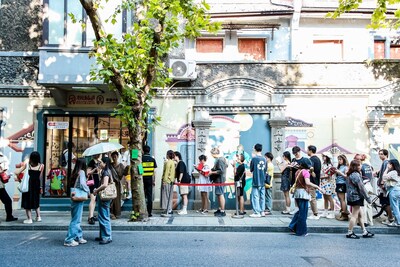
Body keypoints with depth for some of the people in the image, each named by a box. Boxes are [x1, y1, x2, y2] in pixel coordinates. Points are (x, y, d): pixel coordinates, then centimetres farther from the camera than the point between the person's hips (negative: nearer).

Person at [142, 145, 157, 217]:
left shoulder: (141, 159, -5)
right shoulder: (152, 159, 3)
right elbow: (154, 171, 2)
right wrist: (154, 180, 8)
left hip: (143, 179, -2)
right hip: (149, 179, 2)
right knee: (149, 196, 6)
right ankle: (149, 212, 7)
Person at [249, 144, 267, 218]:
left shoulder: (254, 158, -11)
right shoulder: (264, 159, 3)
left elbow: (251, 169, -3)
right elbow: (265, 169, 12)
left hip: (256, 181, -5)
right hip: (263, 181, 5)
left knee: (255, 196, 0)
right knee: (262, 196, 12)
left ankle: (257, 212, 0)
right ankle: (262, 211, 17)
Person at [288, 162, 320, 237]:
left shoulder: (298, 171, 12)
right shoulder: (305, 172, -11)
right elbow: (307, 183, -25)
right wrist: (317, 187, -20)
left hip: (297, 192, 8)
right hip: (303, 192, -8)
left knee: (300, 210, 21)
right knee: (303, 213, 2)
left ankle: (293, 226, 17)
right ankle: (301, 232, 9)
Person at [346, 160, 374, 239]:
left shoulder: (350, 174, 11)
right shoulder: (356, 175, -19)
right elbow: (361, 187, -18)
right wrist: (368, 198, -11)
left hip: (351, 197, 10)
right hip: (356, 197, -10)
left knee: (360, 215, 15)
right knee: (354, 215, -2)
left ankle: (365, 232, 23)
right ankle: (349, 233, 4)